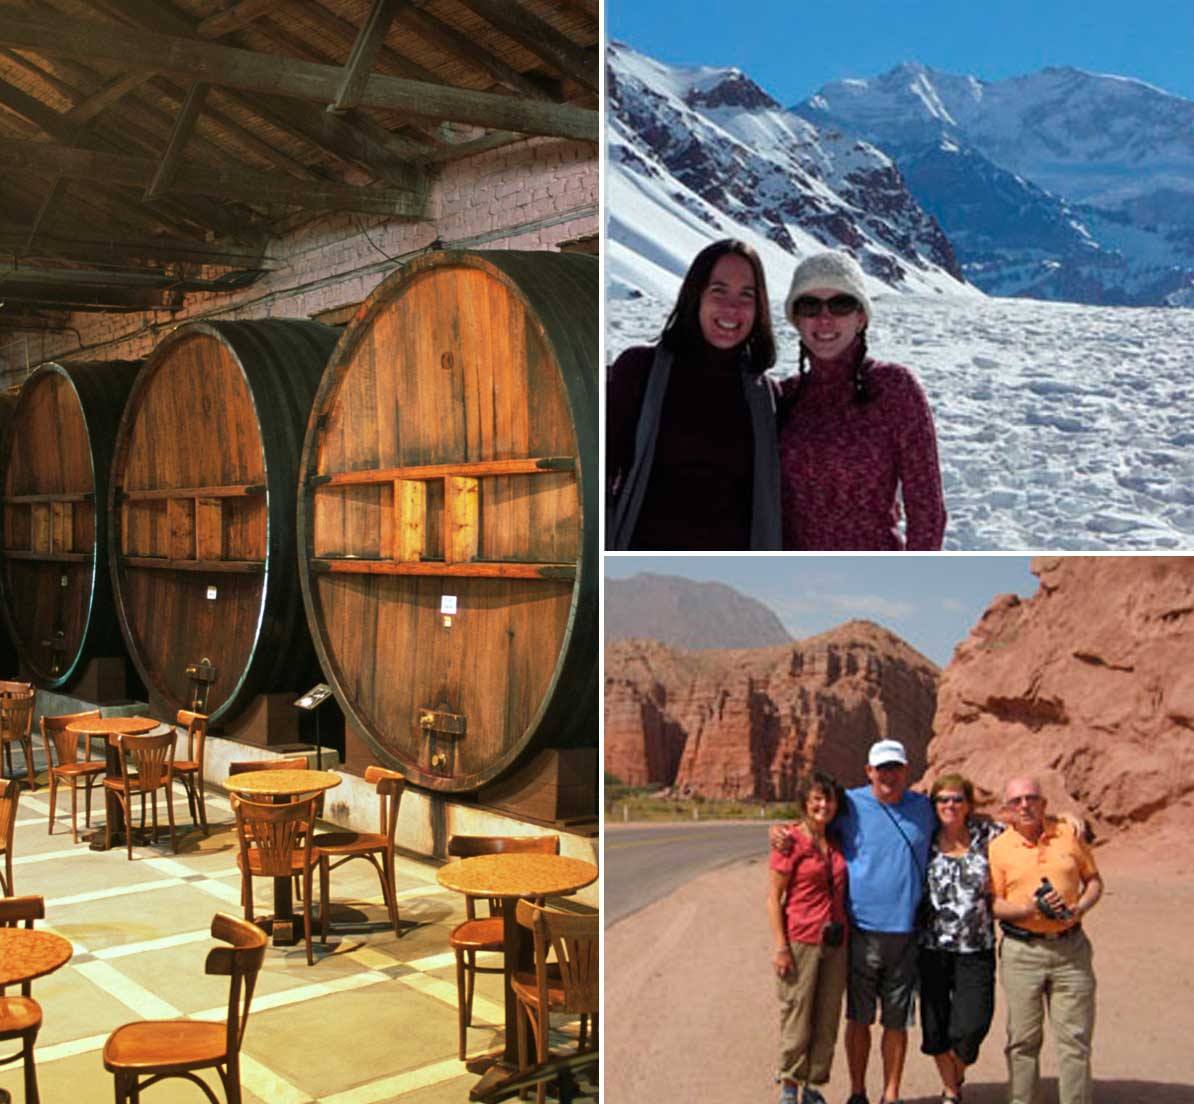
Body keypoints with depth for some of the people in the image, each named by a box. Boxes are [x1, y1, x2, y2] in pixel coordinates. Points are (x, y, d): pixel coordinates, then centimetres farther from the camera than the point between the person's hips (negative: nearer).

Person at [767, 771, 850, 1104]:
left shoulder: (837, 843, 8)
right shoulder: (790, 841, -8)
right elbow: (773, 897, -8)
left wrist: (847, 939, 8)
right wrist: (781, 947, -12)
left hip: (835, 943, 5)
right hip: (800, 941, -5)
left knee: (827, 1019, 10)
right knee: (796, 1017, 3)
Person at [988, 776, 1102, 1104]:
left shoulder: (1068, 834, 5)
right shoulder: (998, 847, 0)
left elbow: (1094, 879, 13)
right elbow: (994, 905, -2)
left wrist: (1081, 907, -6)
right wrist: (1030, 908, -19)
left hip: (1071, 947, 1)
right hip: (1021, 951, -1)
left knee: (1075, 1037, 3)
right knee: (1023, 1039, 5)